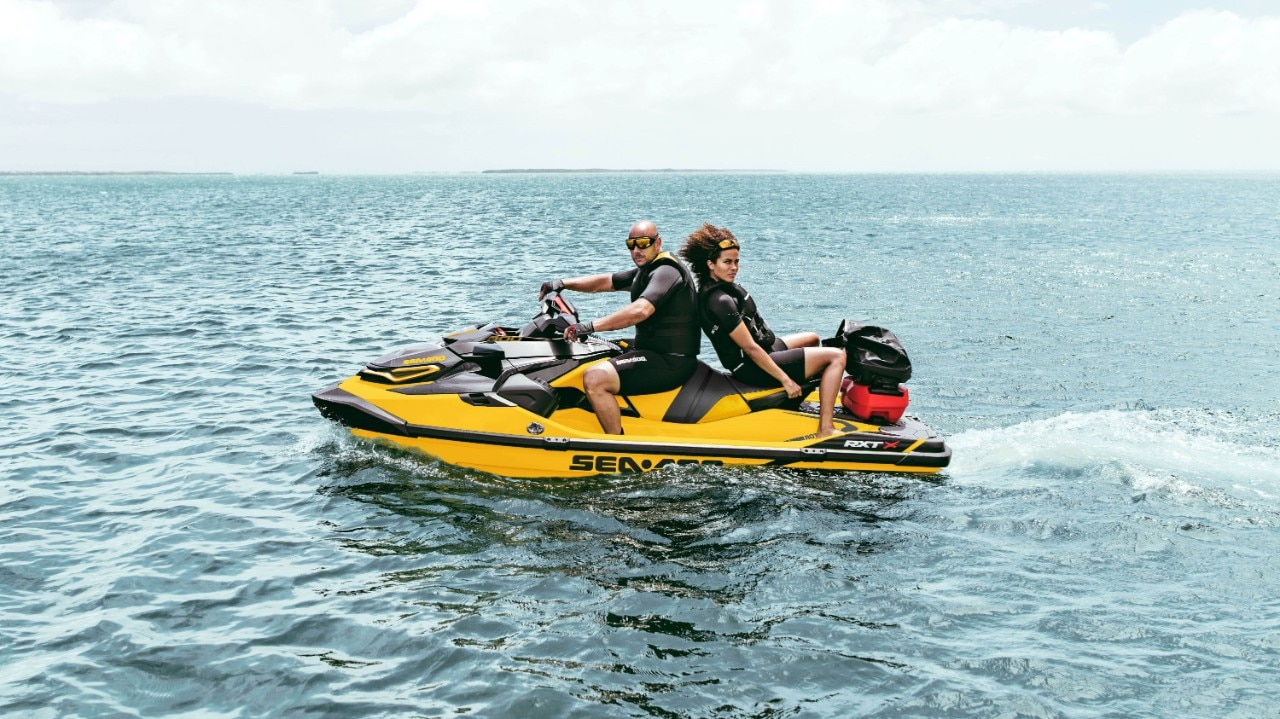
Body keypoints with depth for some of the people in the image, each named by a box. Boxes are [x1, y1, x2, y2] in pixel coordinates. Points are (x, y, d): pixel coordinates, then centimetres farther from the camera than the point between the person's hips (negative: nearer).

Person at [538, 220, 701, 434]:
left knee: (595, 378, -25)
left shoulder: (666, 271, -16)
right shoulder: (646, 270, 17)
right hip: (656, 351, 11)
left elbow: (640, 311, -33)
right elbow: (606, 282, 20)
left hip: (670, 361, -11)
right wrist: (563, 284, 7)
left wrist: (590, 326, -33)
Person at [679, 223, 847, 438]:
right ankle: (825, 430, -16)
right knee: (836, 356, -10)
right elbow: (750, 348, -26)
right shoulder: (720, 301, -26)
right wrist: (786, 380, -22)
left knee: (812, 338, 32)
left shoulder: (720, 284, 4)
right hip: (754, 369, -11)